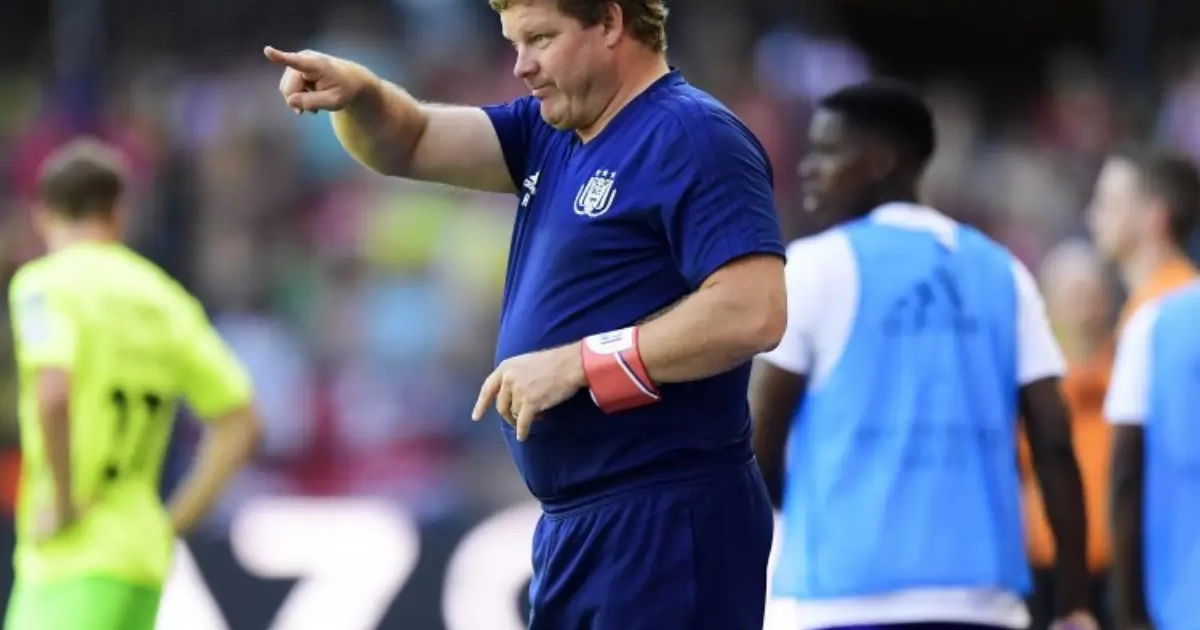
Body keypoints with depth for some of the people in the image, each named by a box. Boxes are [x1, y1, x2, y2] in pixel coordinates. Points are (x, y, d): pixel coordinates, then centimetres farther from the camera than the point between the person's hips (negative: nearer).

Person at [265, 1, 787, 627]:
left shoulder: (693, 137, -14)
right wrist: (357, 93, -7)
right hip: (575, 526, 10)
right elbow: (409, 146, 16)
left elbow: (753, 312, -23)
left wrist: (576, 364, -20)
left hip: (664, 527, -10)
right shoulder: (552, 133, 15)